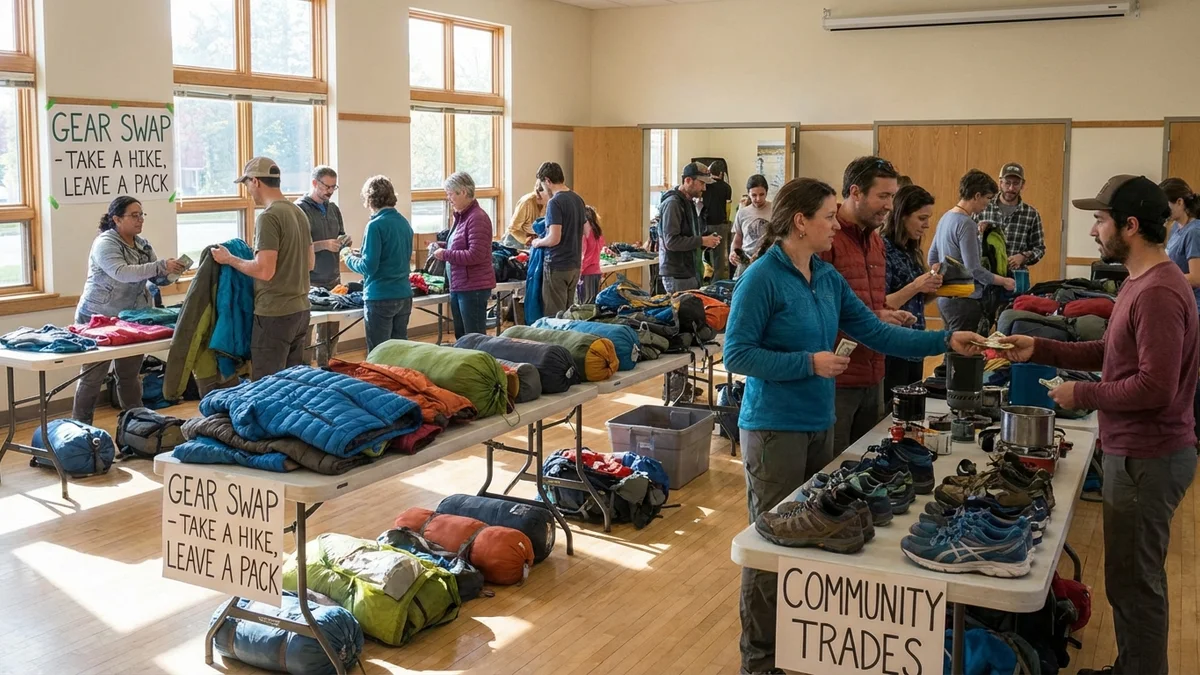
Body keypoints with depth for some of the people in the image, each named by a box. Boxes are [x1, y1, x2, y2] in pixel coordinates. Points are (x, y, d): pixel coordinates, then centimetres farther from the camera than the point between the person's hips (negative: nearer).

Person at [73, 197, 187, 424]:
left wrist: (172, 271, -15)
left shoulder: (143, 245, 8)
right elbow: (121, 273, -30)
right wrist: (161, 266, -36)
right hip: (99, 318, -6)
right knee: (92, 377, -1)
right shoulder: (105, 243, -14)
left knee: (130, 375, 13)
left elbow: (158, 278, 8)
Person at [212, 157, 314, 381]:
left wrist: (229, 259, -8)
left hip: (274, 314, -8)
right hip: (300, 310, 8)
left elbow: (264, 271, -21)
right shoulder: (299, 213, 11)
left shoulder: (268, 217, -15)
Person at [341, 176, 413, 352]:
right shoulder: (404, 222, 8)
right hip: (404, 296, 7)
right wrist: (361, 255, 18)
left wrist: (349, 258, 2)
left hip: (381, 298, -7)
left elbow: (369, 266, -17)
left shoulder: (376, 225, -15)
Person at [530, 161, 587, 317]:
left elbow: (554, 239, -21)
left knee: (554, 315, -2)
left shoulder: (555, 203, -16)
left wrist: (538, 242, -3)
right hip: (575, 264, 8)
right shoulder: (579, 200, 9)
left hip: (557, 266, -8)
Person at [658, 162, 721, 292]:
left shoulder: (689, 203, 16)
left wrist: (707, 241, 6)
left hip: (690, 271, 9)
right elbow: (671, 241, -21)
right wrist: (702, 241, -17)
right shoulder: (672, 204, -13)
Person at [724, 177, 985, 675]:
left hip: (819, 425, 8)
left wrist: (944, 341, 0)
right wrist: (808, 363, -20)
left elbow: (877, 334, 8)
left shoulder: (829, 278, 7)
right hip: (775, 429, -8)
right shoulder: (762, 278, -16)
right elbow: (736, 355, -17)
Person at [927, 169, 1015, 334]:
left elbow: (932, 258, 19)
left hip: (944, 299, 9)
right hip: (964, 300, -9)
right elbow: (974, 269, -18)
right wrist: (1004, 281, -7)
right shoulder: (966, 224, -16)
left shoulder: (945, 218, 11)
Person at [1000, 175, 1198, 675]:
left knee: (1134, 582, 2)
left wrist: (1082, 396, -15)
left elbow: (1155, 387, -26)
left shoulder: (1159, 292, -23)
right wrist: (1039, 350, 7)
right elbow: (1111, 353, 15)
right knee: (1131, 576, 19)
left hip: (1147, 458, -10)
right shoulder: (1141, 282, 10)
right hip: (1134, 450, 10)